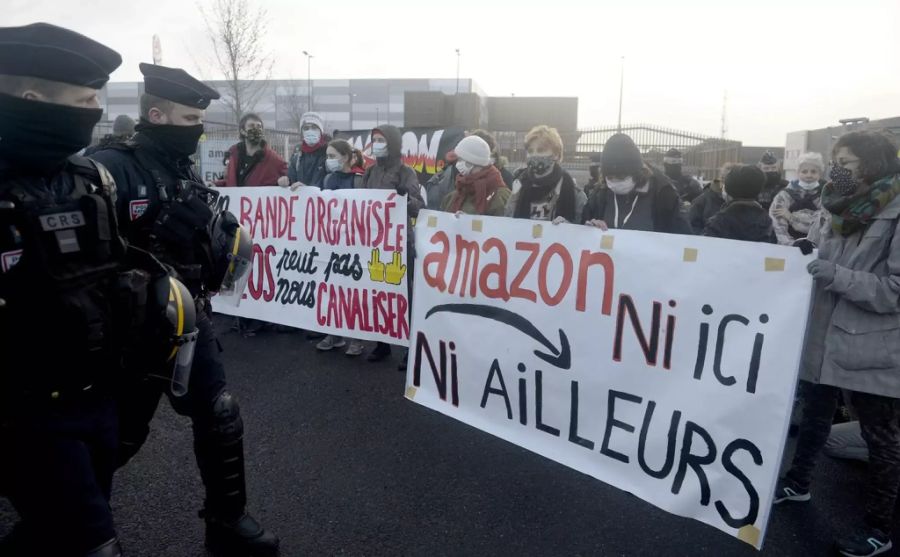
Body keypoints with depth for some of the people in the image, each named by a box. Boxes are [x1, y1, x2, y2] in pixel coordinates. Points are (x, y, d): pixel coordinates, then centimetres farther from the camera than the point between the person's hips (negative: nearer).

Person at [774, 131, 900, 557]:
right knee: (814, 415, 22)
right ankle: (797, 483, 43)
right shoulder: (837, 208, 4)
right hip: (824, 337, 6)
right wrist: (803, 252, -4)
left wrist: (836, 275, -26)